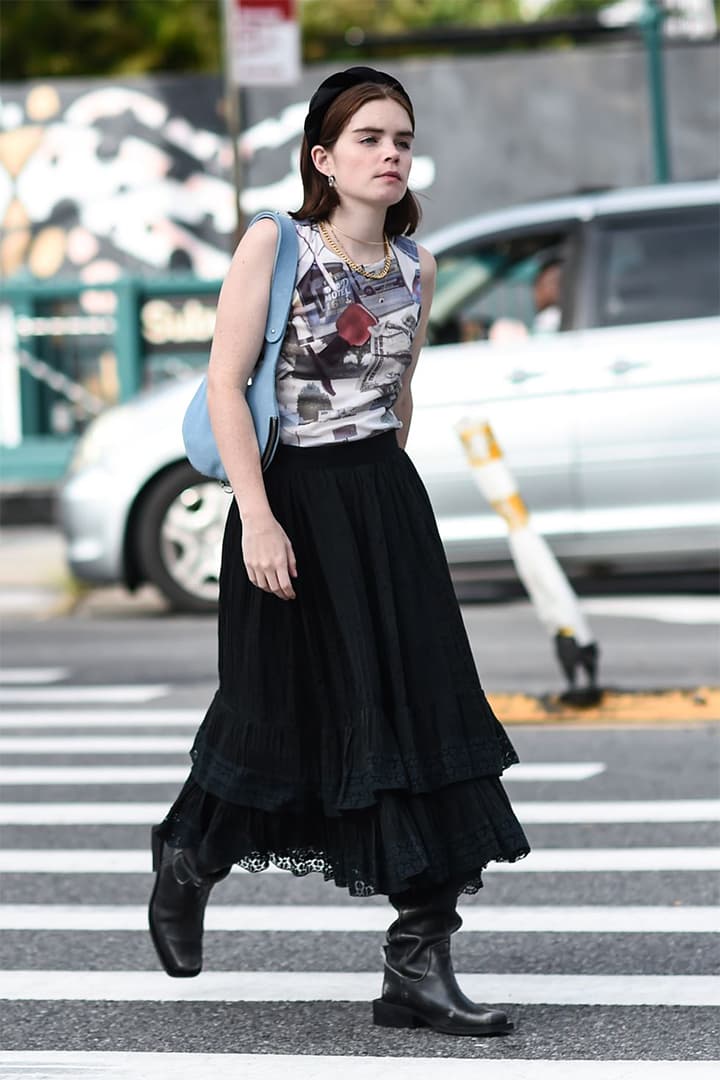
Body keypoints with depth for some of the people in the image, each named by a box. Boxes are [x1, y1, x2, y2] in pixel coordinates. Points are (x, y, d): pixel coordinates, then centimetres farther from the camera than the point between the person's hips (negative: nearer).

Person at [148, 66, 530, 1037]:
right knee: (285, 709, 6)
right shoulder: (274, 244, -8)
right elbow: (225, 384, -12)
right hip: (294, 506, -5)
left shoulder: (413, 265, 8)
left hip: (388, 501, 5)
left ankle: (420, 964, -2)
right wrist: (258, 519, -19)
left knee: (422, 715, -4)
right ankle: (189, 859, 37)